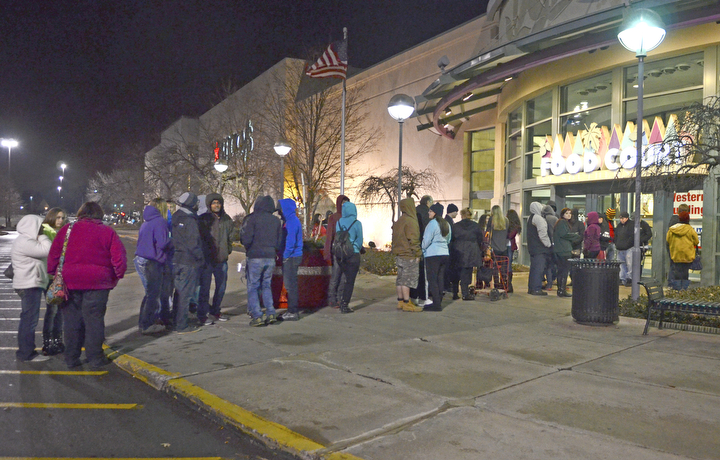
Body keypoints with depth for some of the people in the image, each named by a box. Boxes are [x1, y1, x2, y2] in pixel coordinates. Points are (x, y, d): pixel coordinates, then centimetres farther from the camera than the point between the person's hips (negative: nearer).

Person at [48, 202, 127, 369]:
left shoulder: (66, 230, 7)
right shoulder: (107, 232, -2)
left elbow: (53, 254, 7)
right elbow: (119, 257, -6)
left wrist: (54, 274, 17)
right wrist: (117, 275, 7)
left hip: (70, 282, 3)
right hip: (97, 282, -3)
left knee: (72, 321, 11)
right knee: (94, 320, 5)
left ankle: (71, 358, 19)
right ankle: (95, 358, 9)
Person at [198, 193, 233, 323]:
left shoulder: (226, 219, 10)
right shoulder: (203, 219, -4)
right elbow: (199, 238, -5)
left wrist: (228, 250, 11)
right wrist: (204, 254, -9)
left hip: (222, 259, 5)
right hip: (206, 259, -5)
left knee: (221, 287, 13)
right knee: (204, 287, -2)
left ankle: (215, 311, 28)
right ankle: (203, 314, 8)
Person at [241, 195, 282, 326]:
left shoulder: (252, 218, -7)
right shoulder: (276, 220, 9)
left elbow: (246, 239, -12)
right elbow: (279, 242, 10)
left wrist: (248, 250, 8)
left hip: (255, 257, -4)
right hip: (270, 257, 5)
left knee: (252, 287, 4)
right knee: (266, 286, 16)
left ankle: (257, 316, -2)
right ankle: (270, 313, 8)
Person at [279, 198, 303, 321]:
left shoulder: (292, 221, -15)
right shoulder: (291, 220, 16)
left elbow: (291, 241, -21)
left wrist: (286, 255, -14)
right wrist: (283, 255, 14)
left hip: (291, 257, -10)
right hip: (290, 257, 10)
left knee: (290, 285, -4)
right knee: (290, 284, 14)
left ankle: (293, 312, 1)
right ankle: (292, 311, 21)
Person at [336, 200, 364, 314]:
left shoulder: (339, 222, 4)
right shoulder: (357, 223, -7)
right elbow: (360, 240, 0)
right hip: (353, 255, -4)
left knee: (347, 279, 19)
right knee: (350, 281, 3)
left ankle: (343, 302, 19)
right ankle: (345, 305, 3)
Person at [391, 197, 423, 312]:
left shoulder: (398, 222, 16)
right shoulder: (410, 221, -14)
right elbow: (413, 240, -18)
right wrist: (417, 254, -13)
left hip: (399, 255, 9)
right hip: (409, 256, -9)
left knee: (400, 279, 12)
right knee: (408, 279, -6)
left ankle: (400, 301, 17)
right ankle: (406, 303, -3)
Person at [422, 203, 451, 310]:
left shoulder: (432, 223, -10)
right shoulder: (447, 224, 14)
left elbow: (426, 241, -11)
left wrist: (421, 249, 4)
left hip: (433, 255, -8)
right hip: (445, 254, 8)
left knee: (432, 280, -5)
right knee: (440, 279, 11)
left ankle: (436, 304, -7)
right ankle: (439, 302, 16)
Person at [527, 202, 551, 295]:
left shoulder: (531, 218, 17)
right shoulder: (538, 218, -13)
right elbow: (543, 234, -18)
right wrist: (549, 244, -9)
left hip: (532, 248, 10)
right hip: (540, 249, -10)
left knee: (533, 268, 14)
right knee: (539, 268, -8)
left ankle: (531, 288, 19)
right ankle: (536, 289, -8)